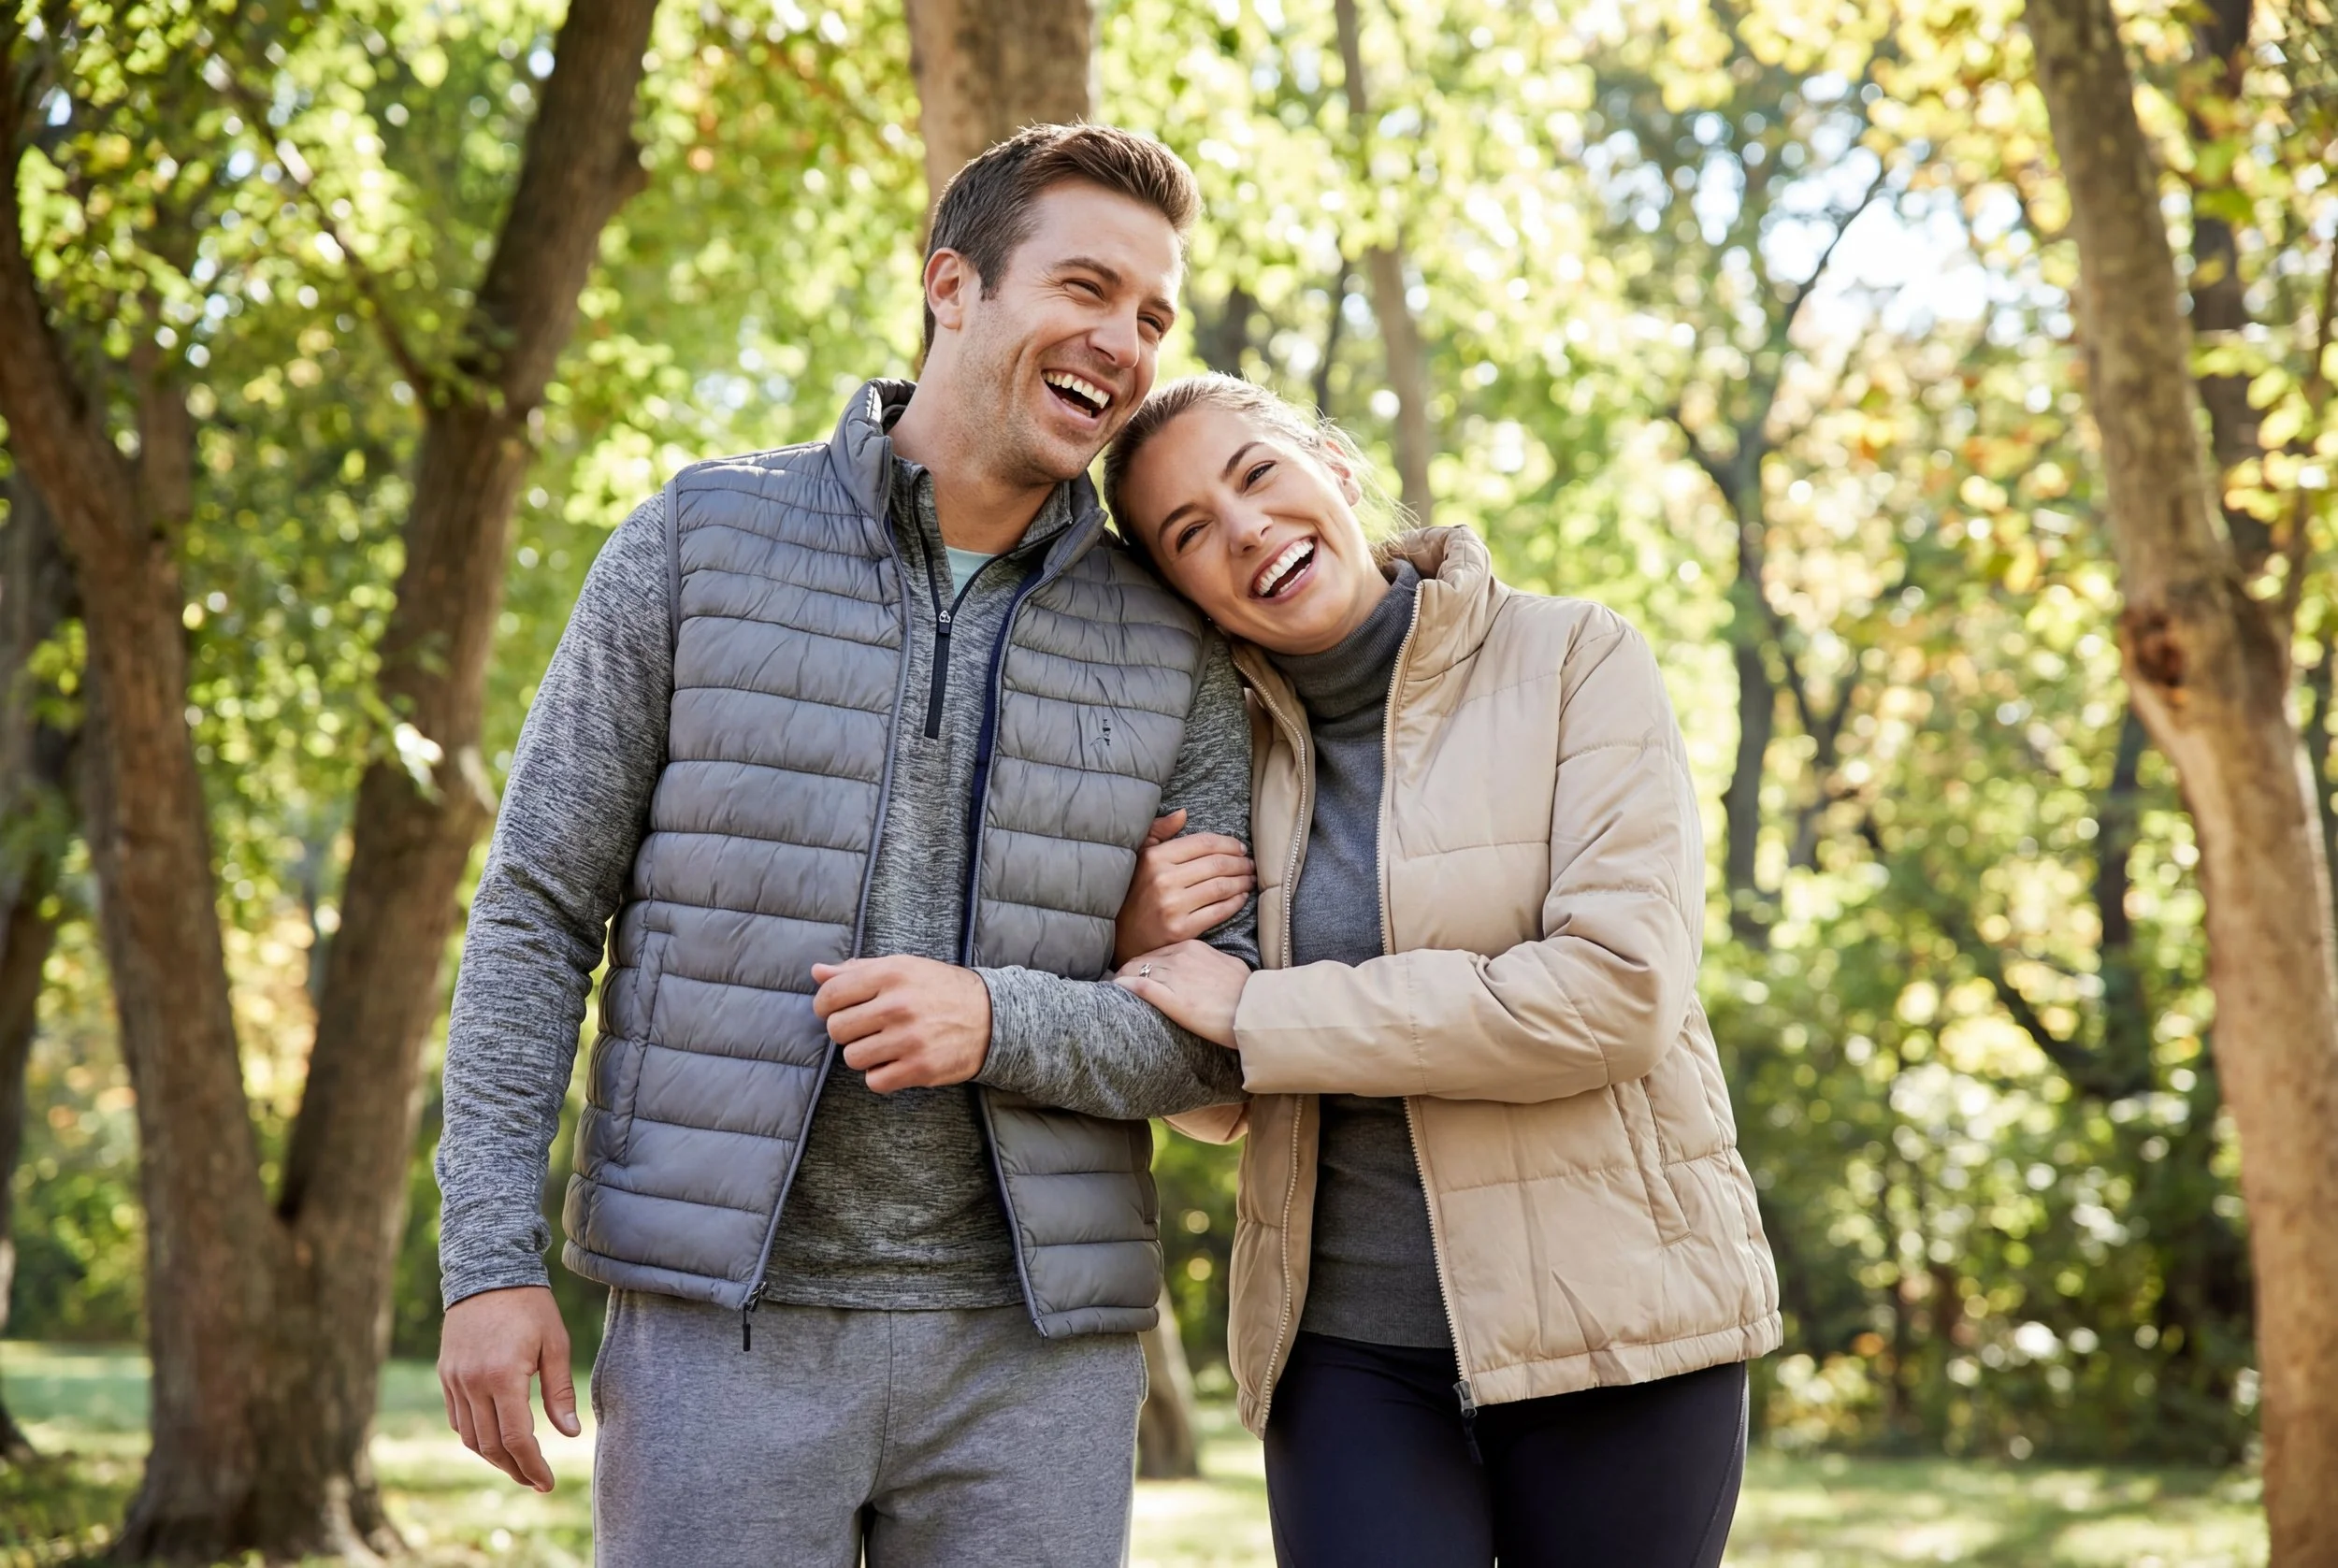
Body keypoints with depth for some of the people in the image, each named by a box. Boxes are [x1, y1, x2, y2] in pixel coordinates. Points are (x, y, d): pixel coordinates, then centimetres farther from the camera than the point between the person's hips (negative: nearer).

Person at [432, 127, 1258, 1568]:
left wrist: (1000, 1021, -15)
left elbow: (1230, 1026, 4)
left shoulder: (1173, 649, 6)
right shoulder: (699, 543, 2)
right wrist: (491, 1258, -5)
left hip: (1036, 1342, 2)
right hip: (723, 1324, -2)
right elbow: (540, 911, 3)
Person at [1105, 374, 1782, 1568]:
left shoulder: (1571, 661, -6)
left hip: (1606, 1315, -3)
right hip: (1350, 1345, 3)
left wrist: (1258, 1011, -16)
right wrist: (1147, 959, -7)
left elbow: (1618, 990, -19)